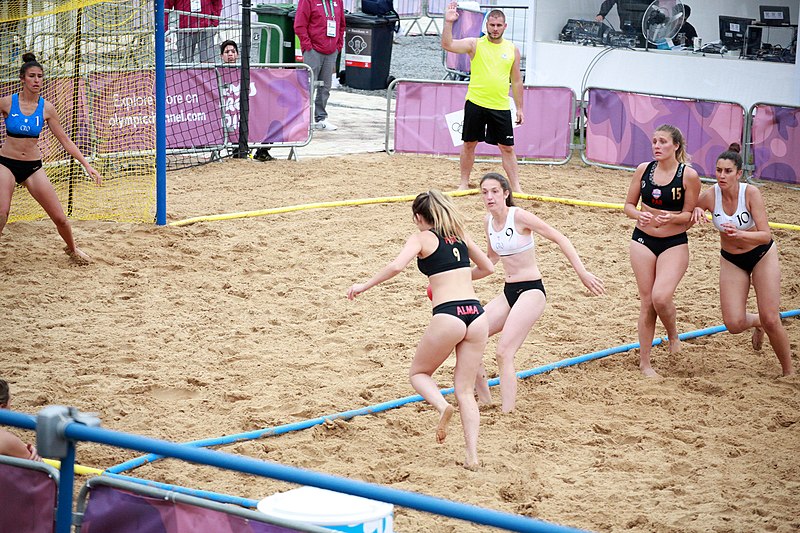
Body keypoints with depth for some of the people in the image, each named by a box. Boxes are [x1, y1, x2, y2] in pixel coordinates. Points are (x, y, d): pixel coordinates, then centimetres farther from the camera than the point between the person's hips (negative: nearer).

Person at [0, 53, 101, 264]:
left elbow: (64, 140, 4)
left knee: (60, 218, 2)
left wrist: (87, 165, 0)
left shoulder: (46, 108, -1)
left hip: (33, 166, 2)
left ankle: (72, 249, 29)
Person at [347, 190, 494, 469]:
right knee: (465, 390, 10)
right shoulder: (460, 235, 20)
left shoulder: (421, 238, 3)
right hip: (476, 314, 5)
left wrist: (365, 285, -3)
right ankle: (472, 455, -2)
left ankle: (442, 406, -12)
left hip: (448, 316, -5)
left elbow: (396, 266, -14)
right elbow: (487, 267, 33)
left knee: (418, 373, 18)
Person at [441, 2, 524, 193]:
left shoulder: (512, 49, 7)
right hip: (476, 103, -1)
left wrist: (519, 108, 11)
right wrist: (448, 23, -29)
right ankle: (464, 183, 19)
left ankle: (516, 187, 7)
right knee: (469, 144, 7)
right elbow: (447, 44, -15)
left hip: (501, 107, 1)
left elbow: (516, 81, 12)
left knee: (507, 148, 3)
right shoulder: (475, 44, -1)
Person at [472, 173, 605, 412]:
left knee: (504, 353, -19)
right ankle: (485, 402, 11)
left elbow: (560, 238, -14)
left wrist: (583, 273, -19)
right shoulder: (489, 221, 8)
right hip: (508, 292, 8)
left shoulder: (519, 216, -14)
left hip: (531, 291, -8)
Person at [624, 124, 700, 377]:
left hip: (675, 244, -3)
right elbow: (629, 204, 6)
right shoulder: (643, 170, 0)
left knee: (661, 297, -21)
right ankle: (644, 362, 13)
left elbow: (690, 215, -6)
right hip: (643, 240, 3)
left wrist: (672, 218, -26)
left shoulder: (689, 175, -10)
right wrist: (639, 215, -16)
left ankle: (673, 334, 12)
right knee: (646, 302, 3)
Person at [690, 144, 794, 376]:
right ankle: (756, 322, 28)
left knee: (771, 320, -9)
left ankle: (789, 372, 12)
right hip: (731, 260, 3)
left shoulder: (751, 193, -25)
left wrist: (740, 234, -45)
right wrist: (696, 211, -23)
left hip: (762, 255, -2)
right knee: (734, 324, -9)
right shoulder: (710, 196, -18)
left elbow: (765, 235, -27)